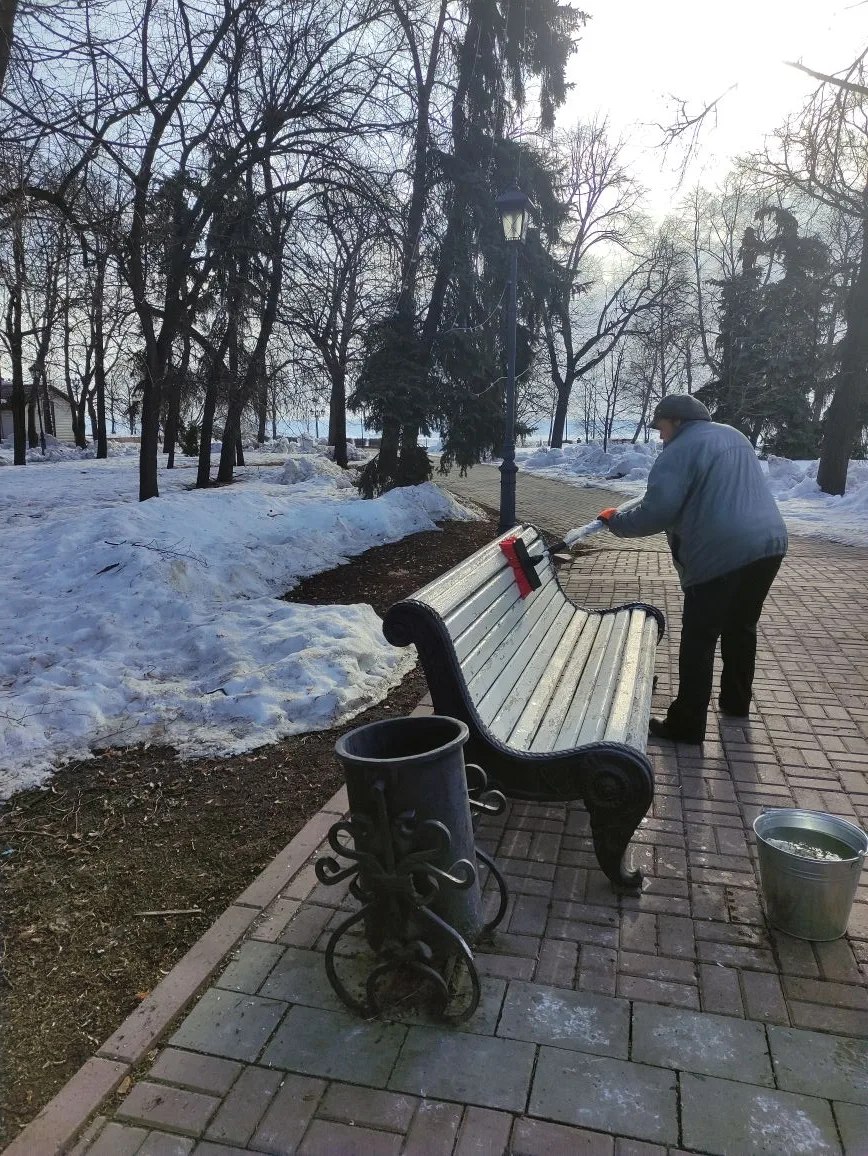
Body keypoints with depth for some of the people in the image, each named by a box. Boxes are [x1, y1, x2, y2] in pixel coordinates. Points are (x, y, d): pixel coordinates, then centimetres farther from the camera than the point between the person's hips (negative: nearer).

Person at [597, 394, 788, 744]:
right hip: (770, 543, 9)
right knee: (741, 627, 23)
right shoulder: (734, 436, 20)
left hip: (721, 554, -8)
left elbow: (655, 513, -15)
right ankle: (736, 701, 38)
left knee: (699, 639, 0)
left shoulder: (679, 451, -7)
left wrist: (615, 521, 0)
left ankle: (686, 724, 5)